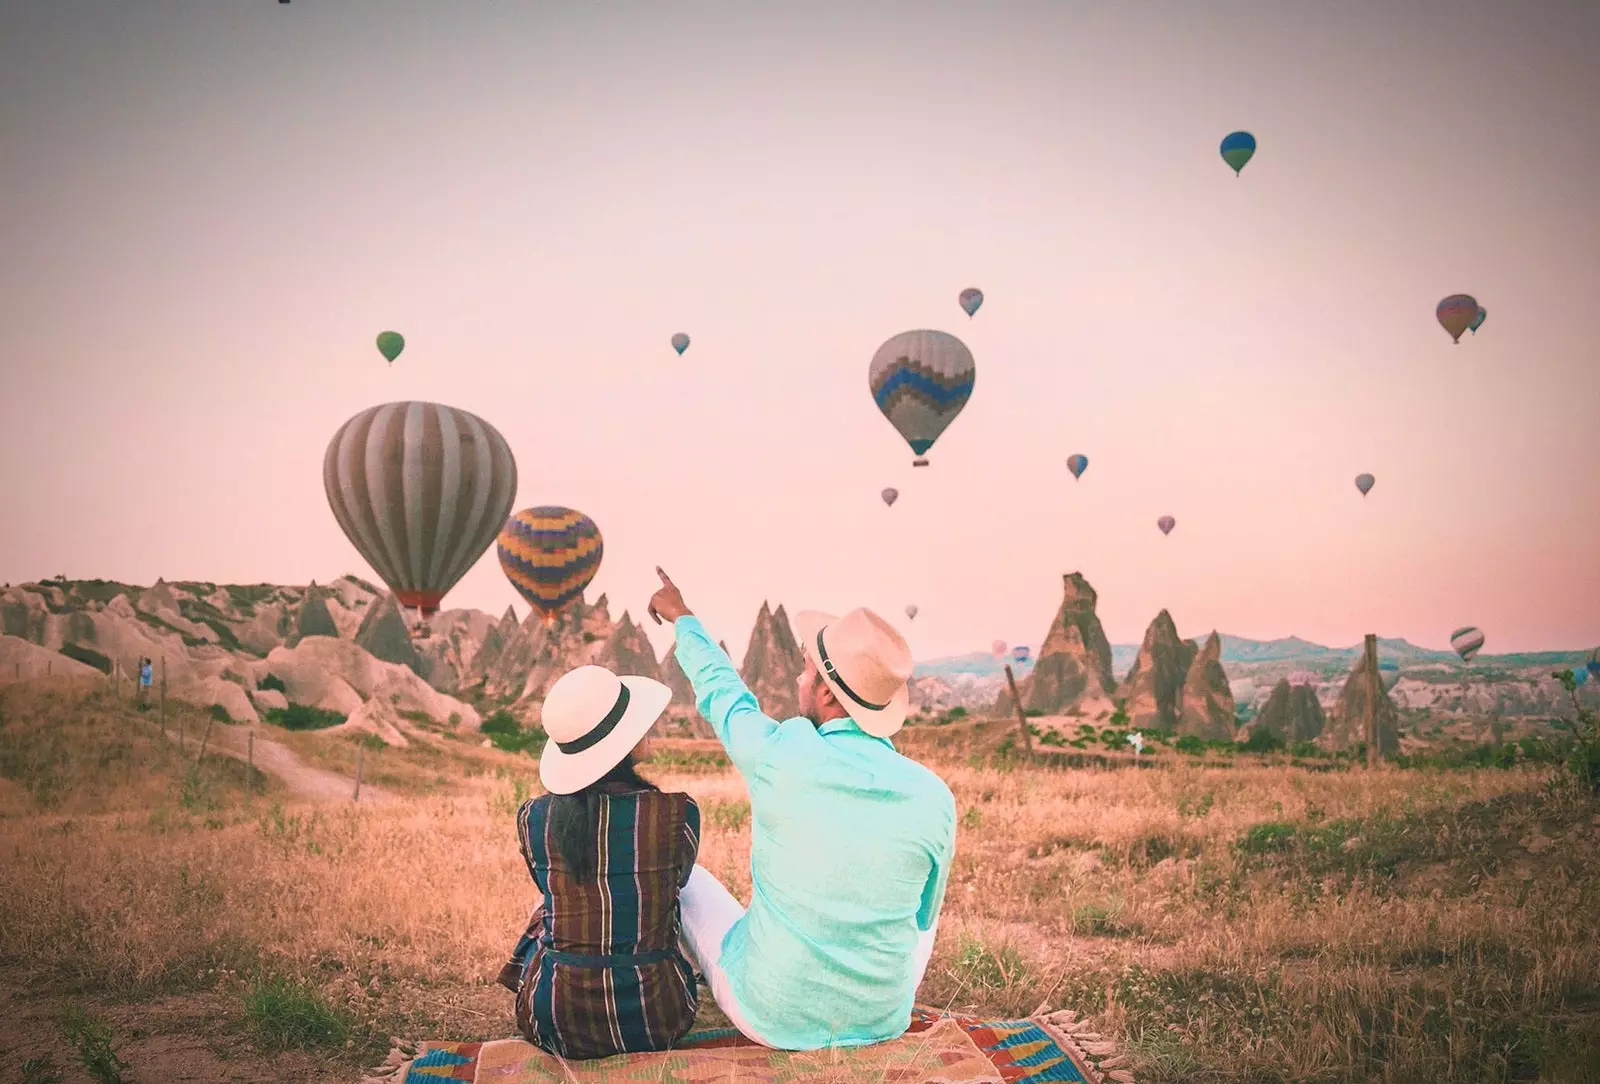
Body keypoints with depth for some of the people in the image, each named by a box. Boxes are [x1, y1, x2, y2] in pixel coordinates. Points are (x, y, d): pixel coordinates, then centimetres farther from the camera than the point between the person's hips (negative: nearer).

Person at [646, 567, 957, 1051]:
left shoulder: (778, 756, -19)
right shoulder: (934, 798, -12)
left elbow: (721, 690, 4)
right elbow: (922, 917, 4)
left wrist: (682, 617, 24)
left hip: (770, 1019, -2)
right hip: (883, 1023, 2)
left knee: (685, 878, 22)